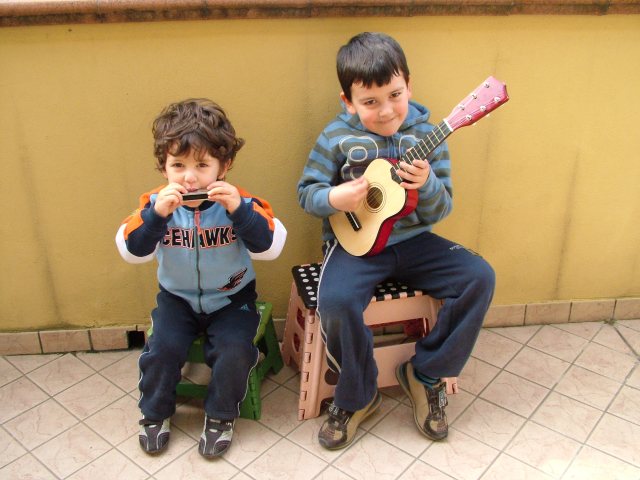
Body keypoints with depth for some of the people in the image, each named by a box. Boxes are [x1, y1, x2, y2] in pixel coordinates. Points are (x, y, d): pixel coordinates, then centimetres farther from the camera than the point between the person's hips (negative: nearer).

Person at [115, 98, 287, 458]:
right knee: (163, 347, -17)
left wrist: (240, 211, -40)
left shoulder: (238, 202, -16)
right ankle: (155, 412, 13)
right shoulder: (156, 204, -12)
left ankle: (222, 416, 8)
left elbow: (270, 246, -25)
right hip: (177, 297, 2)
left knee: (235, 348, -21)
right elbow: (132, 250, -22)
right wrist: (156, 215, -38)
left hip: (232, 297, -1)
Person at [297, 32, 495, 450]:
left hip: (411, 240, 3)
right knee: (335, 301, -31)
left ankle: (425, 373, 3)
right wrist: (334, 199, -22)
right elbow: (306, 191, 0)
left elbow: (438, 213, -1)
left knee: (480, 277, -14)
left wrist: (427, 184, -23)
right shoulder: (337, 138, -6)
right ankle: (358, 395, -1)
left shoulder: (425, 135, -1)